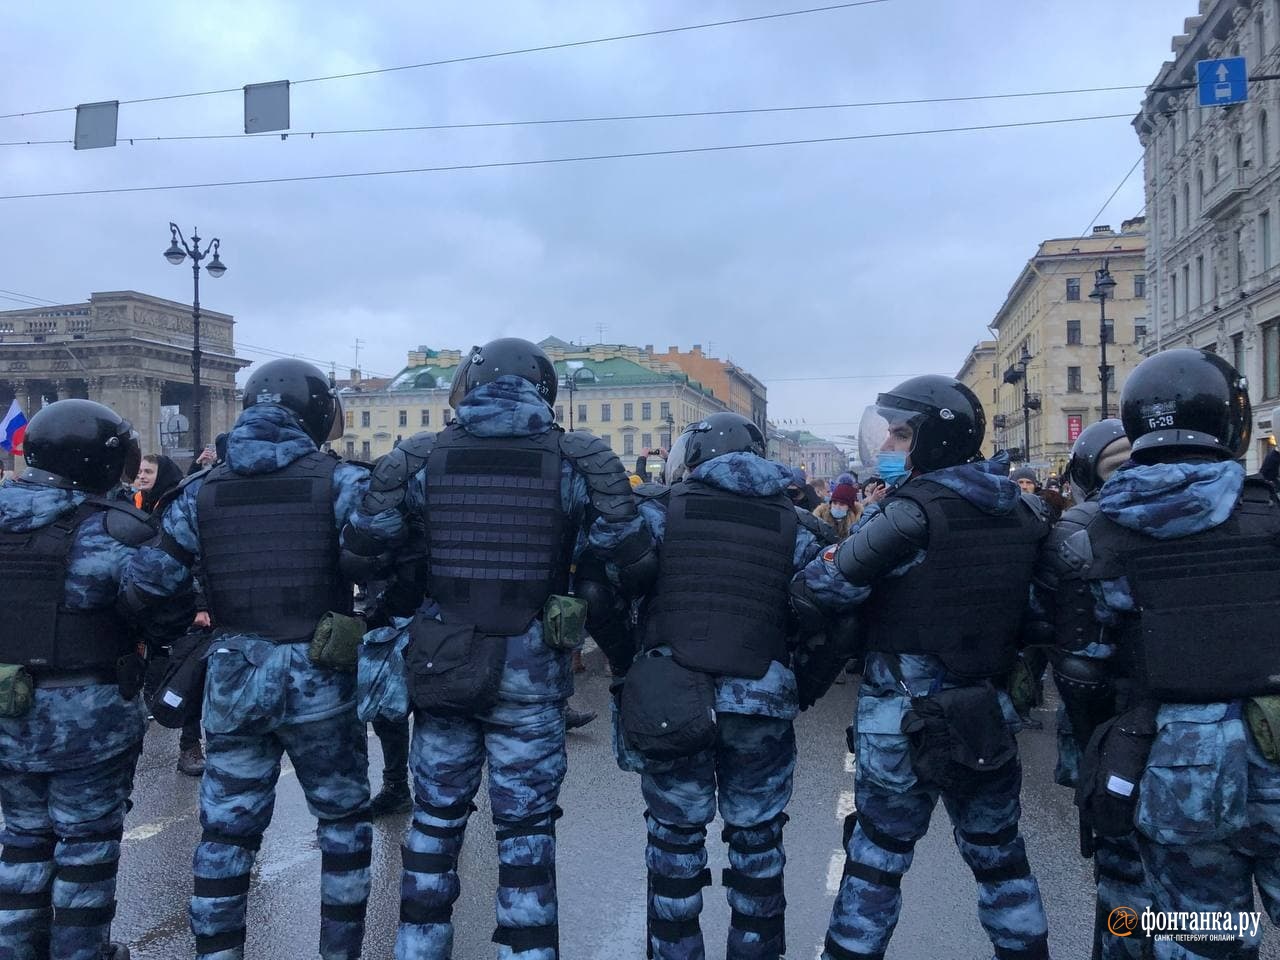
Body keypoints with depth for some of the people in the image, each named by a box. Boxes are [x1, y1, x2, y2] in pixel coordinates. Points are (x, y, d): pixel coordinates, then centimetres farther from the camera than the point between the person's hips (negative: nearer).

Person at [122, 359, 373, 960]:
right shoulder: (341, 481, -7)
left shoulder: (202, 491, 5)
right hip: (319, 678, -2)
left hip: (232, 678, 3)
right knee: (343, 822, 16)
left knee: (225, 832, 15)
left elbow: (148, 586, 3)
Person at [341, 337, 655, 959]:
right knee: (526, 828, 12)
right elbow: (633, 565, -9)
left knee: (435, 819, 20)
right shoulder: (579, 462, -7)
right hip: (530, 671, -2)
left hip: (439, 666, 2)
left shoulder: (419, 459, -2)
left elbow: (361, 557, -2)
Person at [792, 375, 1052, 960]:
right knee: (997, 850, 21)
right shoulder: (1018, 511, 4)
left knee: (877, 852, 8)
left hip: (905, 714, -6)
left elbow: (825, 588, -17)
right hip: (989, 712, 6)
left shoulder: (915, 510, -18)